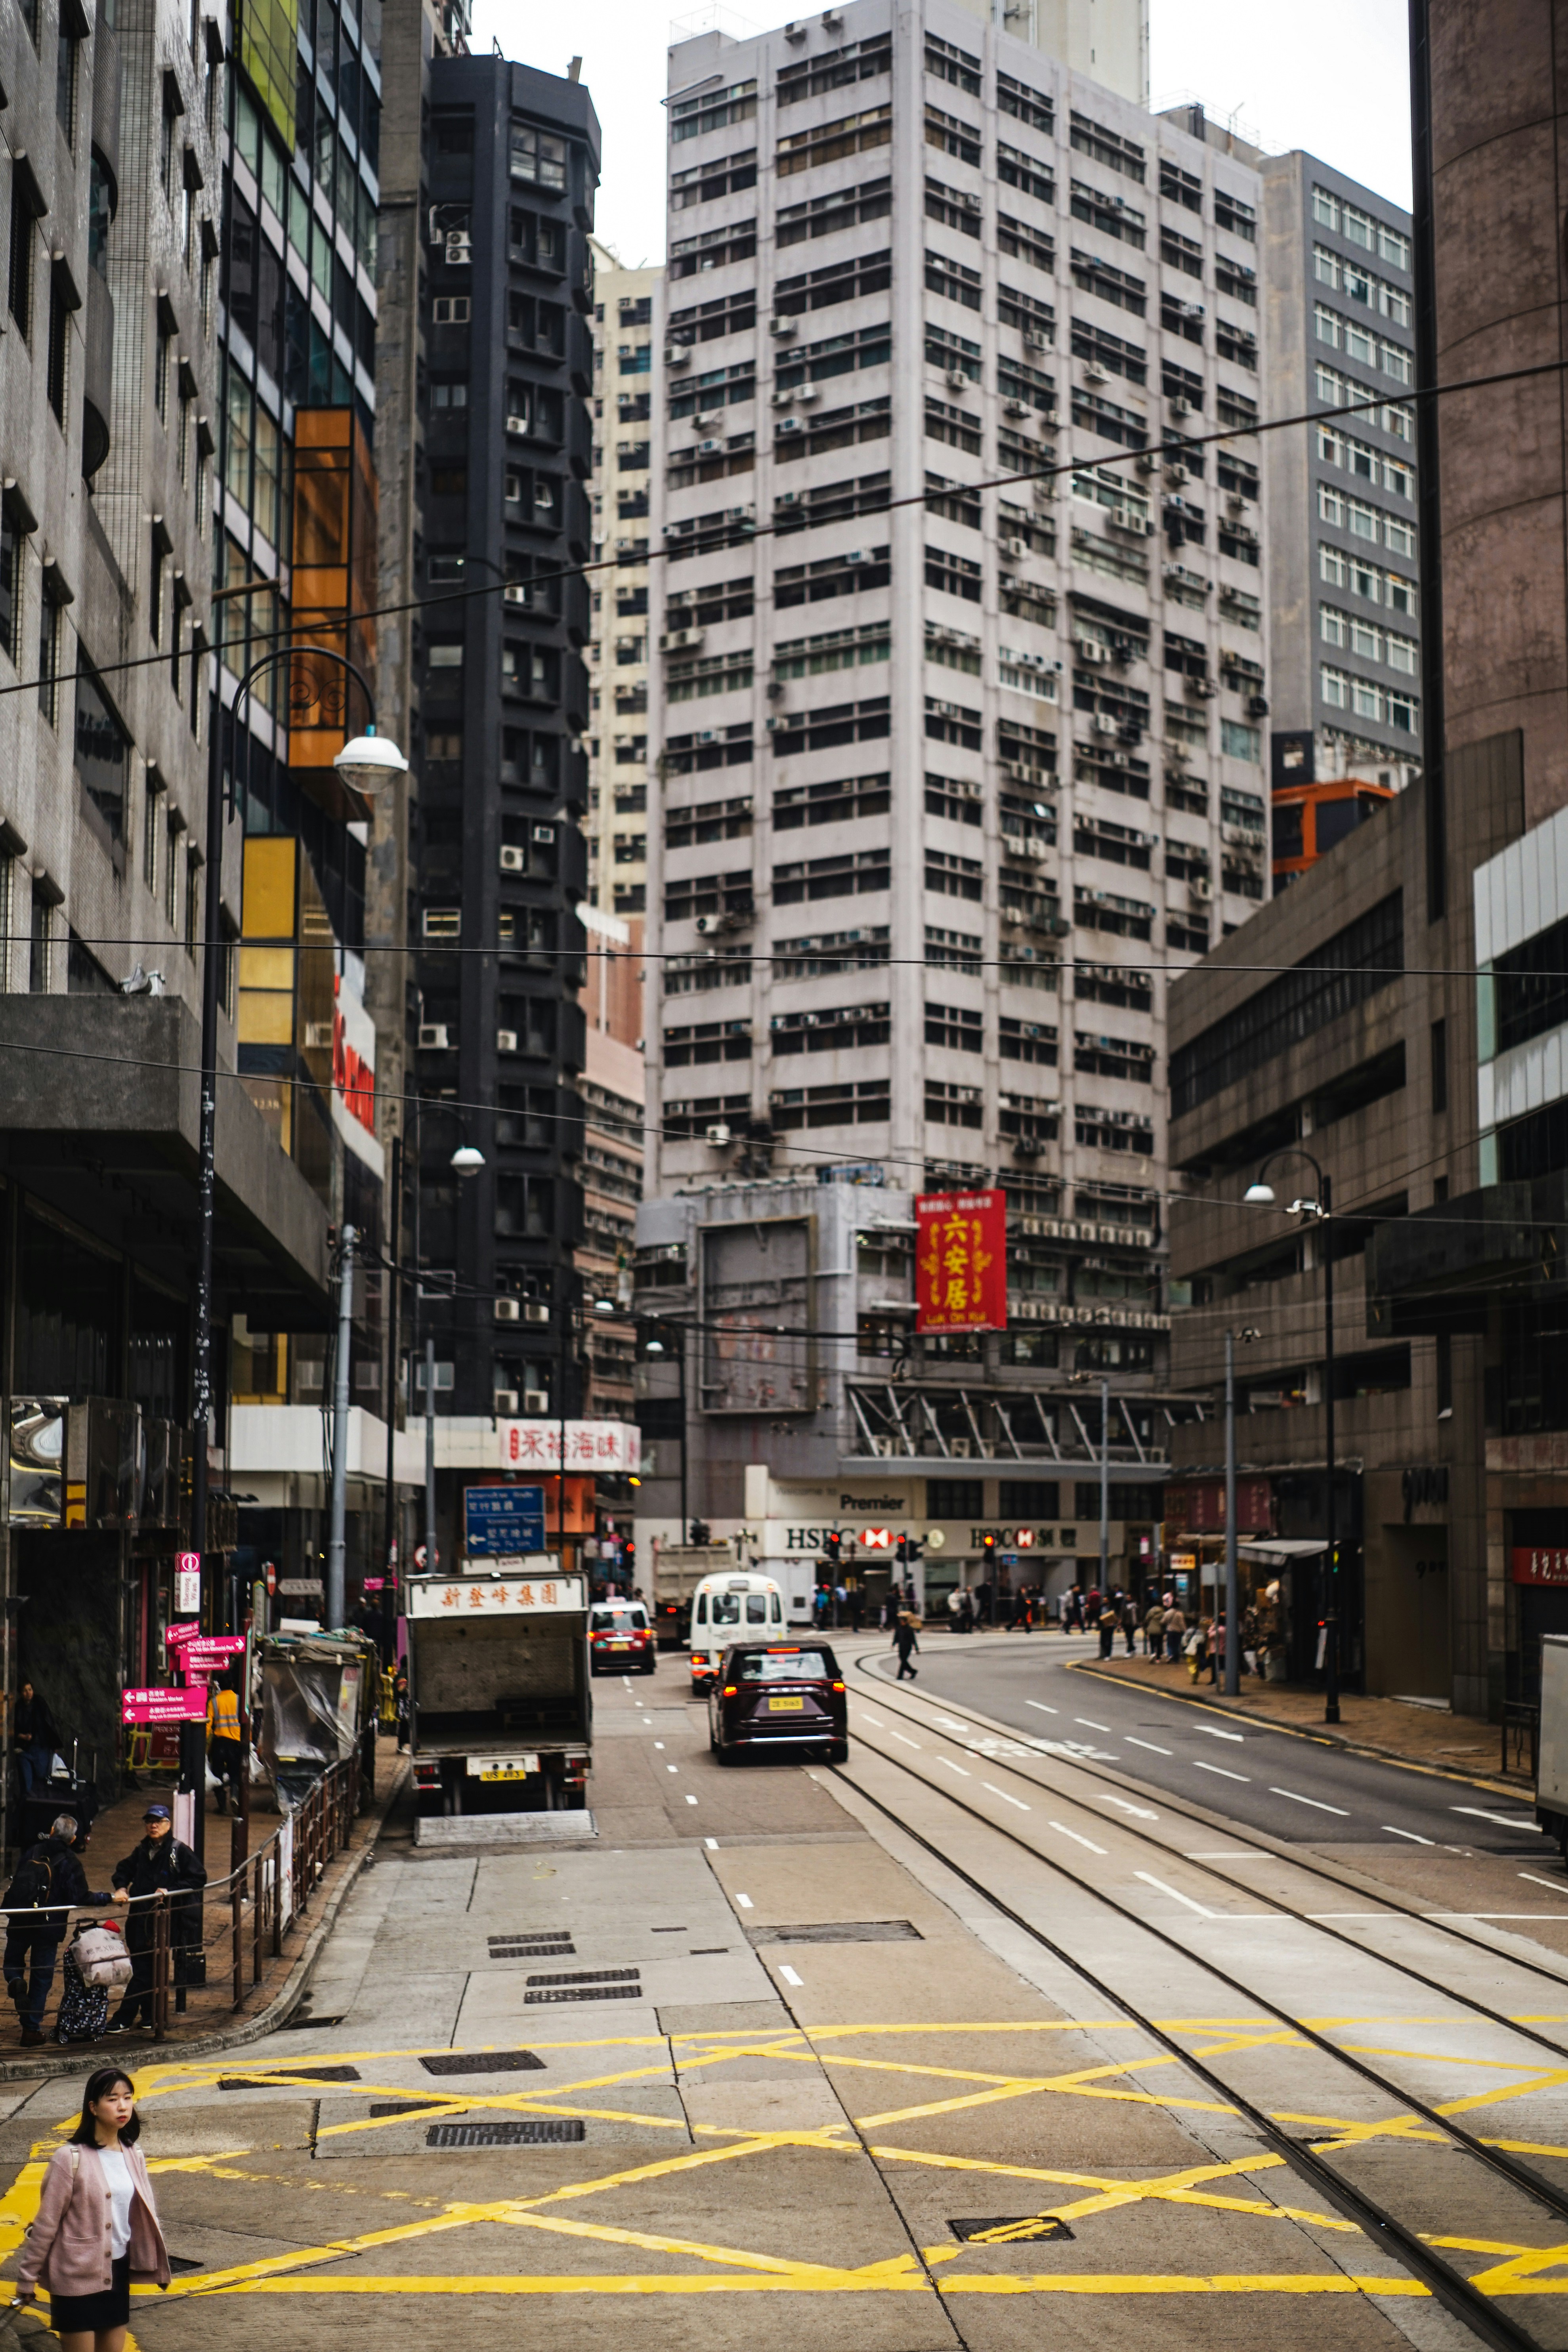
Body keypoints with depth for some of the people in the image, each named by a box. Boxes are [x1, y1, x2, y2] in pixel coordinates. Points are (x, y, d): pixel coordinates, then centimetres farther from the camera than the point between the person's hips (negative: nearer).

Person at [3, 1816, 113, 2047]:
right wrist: (109, 1898, -7)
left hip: (19, 1923, 2)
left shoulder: (32, 1852, 3)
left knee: (13, 1961, 23)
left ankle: (16, 1983, -11)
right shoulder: (70, 1863, -9)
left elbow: (15, 1883, 11)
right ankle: (32, 2029, 7)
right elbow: (81, 1898, -16)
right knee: (42, 1977, 7)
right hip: (48, 1927, -2)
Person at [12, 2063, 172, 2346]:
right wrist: (27, 2277, -7)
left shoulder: (133, 2157, 2)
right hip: (77, 2275, -5)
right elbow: (46, 2222, -11)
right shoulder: (70, 2159, -15)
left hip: (118, 2270, 5)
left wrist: (157, 2262, 14)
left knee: (113, 2347, 11)